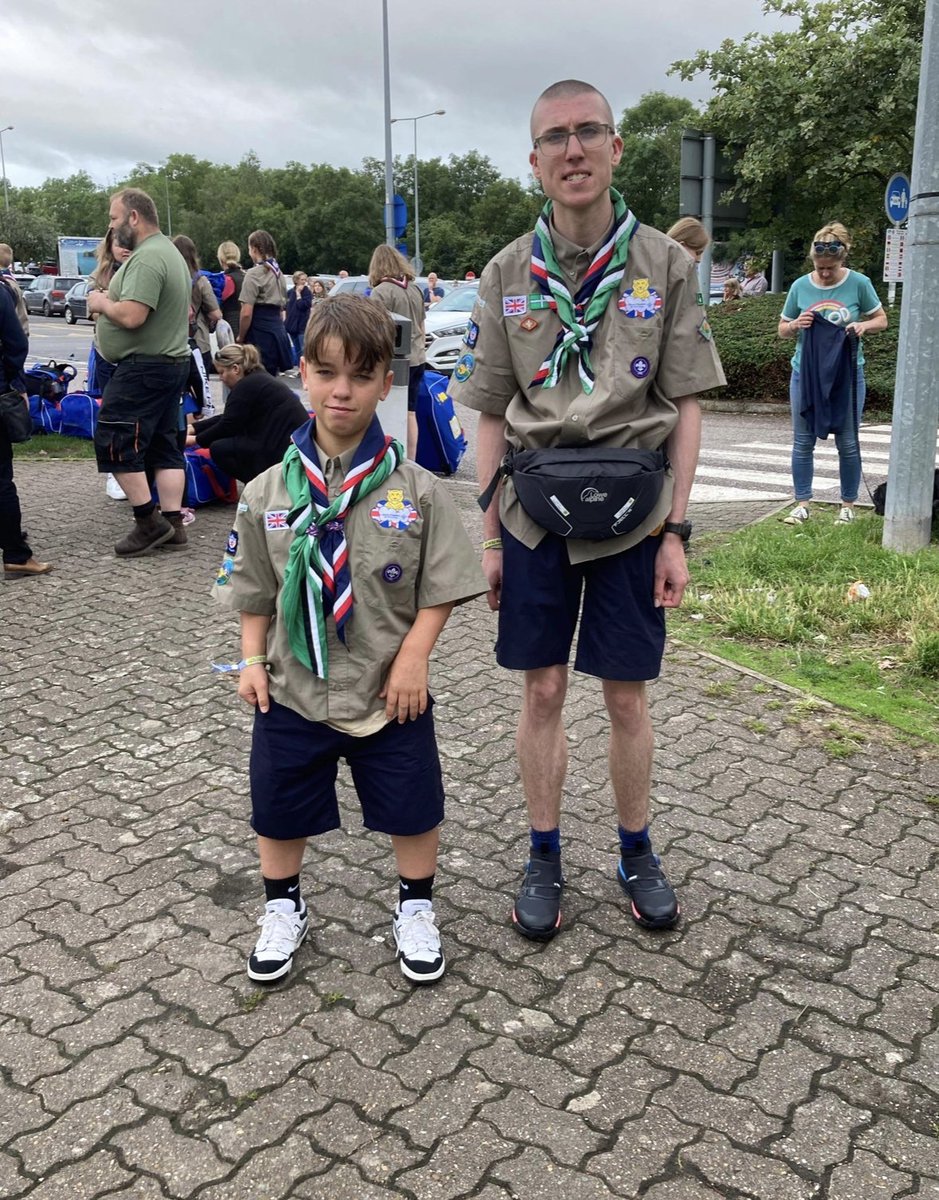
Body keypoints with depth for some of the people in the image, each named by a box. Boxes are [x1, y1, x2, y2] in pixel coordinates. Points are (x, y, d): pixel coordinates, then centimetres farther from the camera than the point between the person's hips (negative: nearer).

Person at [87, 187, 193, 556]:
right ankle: (173, 523, 11)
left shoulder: (146, 258, -18)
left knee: (115, 443, -5)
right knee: (163, 444, 10)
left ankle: (149, 521, -4)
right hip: (173, 362, 10)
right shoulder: (170, 252, 16)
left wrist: (101, 303, -8)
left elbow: (131, 316, -28)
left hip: (142, 369, -10)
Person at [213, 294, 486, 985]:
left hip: (390, 692, -1)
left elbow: (441, 586, -6)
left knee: (413, 810, 12)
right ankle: (283, 909, 40)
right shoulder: (270, 492, -4)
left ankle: (416, 909, 37)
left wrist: (414, 655, -14)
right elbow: (255, 589, 6)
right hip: (292, 690, 2)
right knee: (280, 811, 15)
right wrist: (252, 660, 0)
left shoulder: (416, 490, -9)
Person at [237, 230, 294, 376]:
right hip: (278, 330, 8)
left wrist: (240, 338, -3)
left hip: (260, 333, -8)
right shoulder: (278, 273, 16)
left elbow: (246, 313, -14)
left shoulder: (254, 274, -8)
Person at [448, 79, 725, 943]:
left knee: (626, 695, 8)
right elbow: (492, 417, 5)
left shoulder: (666, 265, -1)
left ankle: (637, 854, 29)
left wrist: (676, 530, -5)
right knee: (542, 691, 8)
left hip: (630, 513, -1)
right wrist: (488, 537, 2)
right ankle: (545, 859, 25)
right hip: (535, 513, 1)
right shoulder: (509, 274, 2)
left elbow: (684, 407, 0)